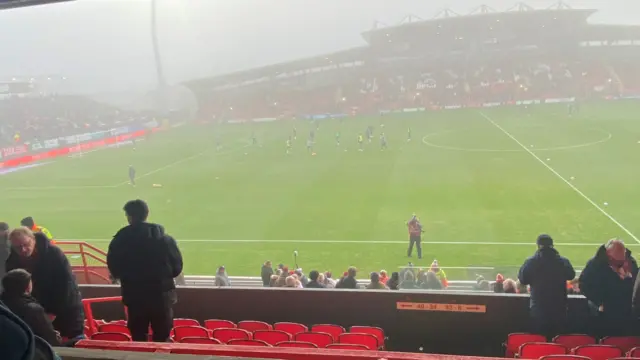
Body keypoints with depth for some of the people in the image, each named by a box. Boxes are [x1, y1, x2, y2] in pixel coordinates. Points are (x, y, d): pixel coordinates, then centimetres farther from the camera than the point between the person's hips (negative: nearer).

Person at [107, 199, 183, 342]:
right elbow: (177, 267, -2)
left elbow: (114, 269, 1)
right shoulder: (165, 239, -7)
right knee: (162, 339, 10)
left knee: (138, 339, 14)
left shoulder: (120, 240, -6)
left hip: (134, 295, 1)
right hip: (161, 294, 0)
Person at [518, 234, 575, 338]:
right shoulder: (563, 261, -6)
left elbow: (522, 280, -2)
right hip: (559, 308, 1)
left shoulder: (530, 262, -11)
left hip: (538, 308, -1)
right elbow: (571, 275, 12)